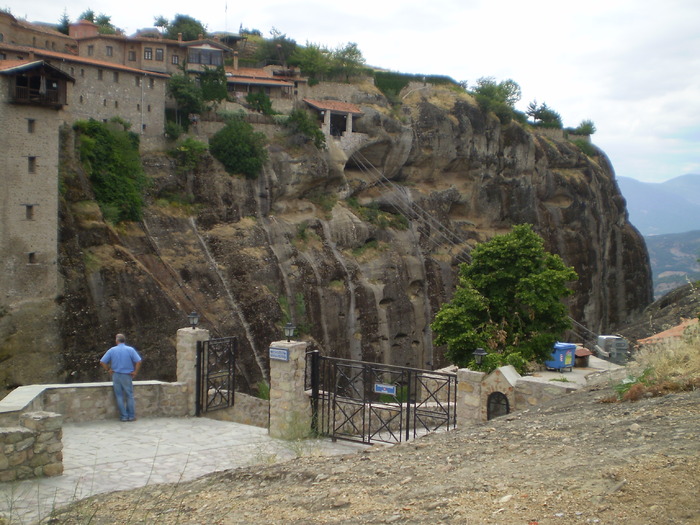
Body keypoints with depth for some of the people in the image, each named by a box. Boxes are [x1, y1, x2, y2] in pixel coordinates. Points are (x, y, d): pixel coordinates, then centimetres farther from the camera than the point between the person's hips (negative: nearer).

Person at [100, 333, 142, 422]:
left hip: (116, 375, 1)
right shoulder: (130, 350, -4)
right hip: (127, 376, -1)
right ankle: (131, 416, 9)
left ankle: (124, 416, 7)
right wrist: (135, 371, -3)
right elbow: (138, 361, -13)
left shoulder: (112, 350, -1)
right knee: (129, 396, 8)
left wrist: (108, 370, 5)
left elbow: (102, 362, -4)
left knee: (119, 396, 7)